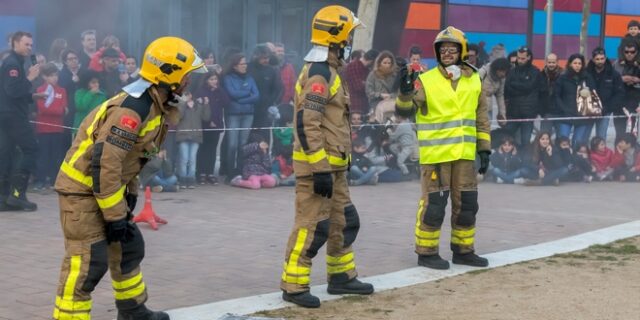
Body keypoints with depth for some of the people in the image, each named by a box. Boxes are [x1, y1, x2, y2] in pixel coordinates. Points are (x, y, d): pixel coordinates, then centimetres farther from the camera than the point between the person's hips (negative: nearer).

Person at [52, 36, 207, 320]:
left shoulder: (154, 104, 6)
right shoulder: (133, 108, -26)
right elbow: (105, 162, -29)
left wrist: (129, 194, 14)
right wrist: (114, 215, -24)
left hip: (106, 185, 10)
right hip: (83, 188, -10)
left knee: (128, 246, 20)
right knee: (89, 262, -13)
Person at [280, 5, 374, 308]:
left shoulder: (326, 71, 17)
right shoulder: (319, 74, -17)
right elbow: (307, 125, -24)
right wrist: (320, 169, -25)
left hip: (332, 165, 10)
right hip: (317, 166, -10)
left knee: (344, 222, 17)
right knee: (312, 226, -6)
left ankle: (341, 276, 28)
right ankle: (293, 285, 1)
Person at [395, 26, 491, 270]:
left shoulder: (474, 80, 9)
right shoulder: (426, 81, -4)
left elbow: (481, 117, 14)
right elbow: (405, 111, -8)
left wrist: (484, 148, 11)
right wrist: (405, 92, -28)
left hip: (465, 154, 5)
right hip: (435, 155, -5)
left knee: (466, 204, 11)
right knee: (433, 204, -3)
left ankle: (463, 250, 25)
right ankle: (426, 252, 9)